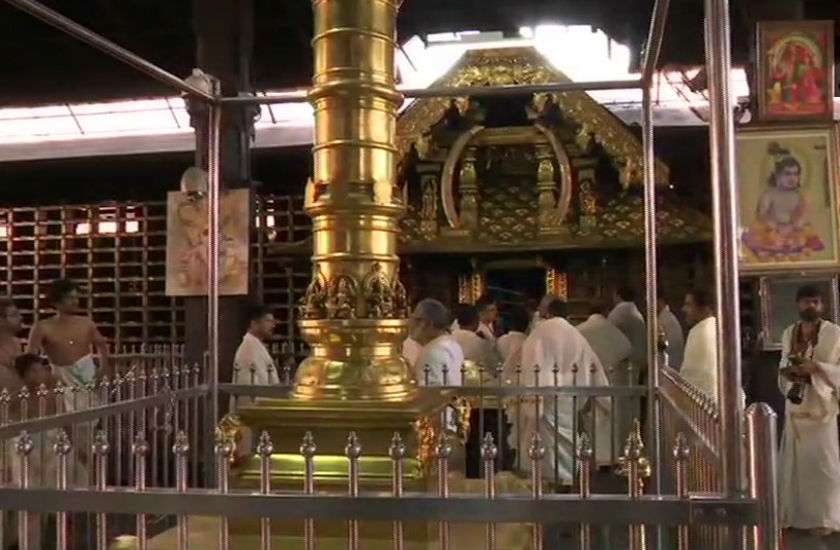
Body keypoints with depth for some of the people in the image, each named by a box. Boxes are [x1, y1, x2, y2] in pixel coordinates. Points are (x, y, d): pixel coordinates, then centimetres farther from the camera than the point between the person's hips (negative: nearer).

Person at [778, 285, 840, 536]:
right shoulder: (789, 333, 8)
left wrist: (816, 368, -21)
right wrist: (786, 372, -4)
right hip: (796, 404, 4)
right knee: (794, 460, 7)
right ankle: (794, 513, 18)